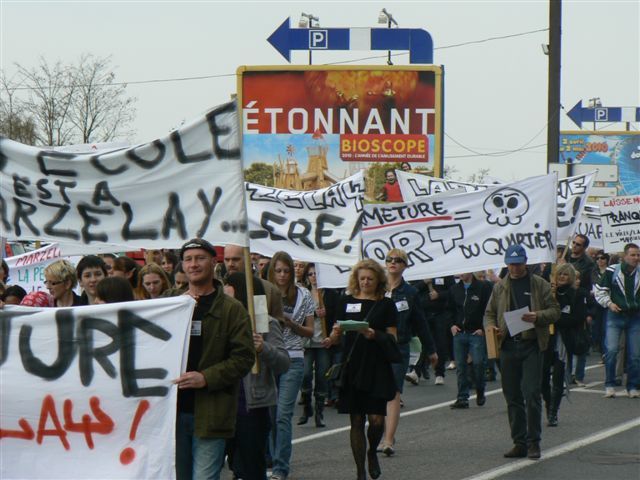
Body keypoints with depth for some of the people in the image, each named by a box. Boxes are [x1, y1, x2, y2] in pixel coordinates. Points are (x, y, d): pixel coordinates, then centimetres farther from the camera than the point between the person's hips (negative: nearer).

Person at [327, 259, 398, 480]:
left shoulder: (386, 304, 4)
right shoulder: (346, 302, 9)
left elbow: (392, 338, 1)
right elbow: (335, 337, 11)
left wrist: (374, 335, -18)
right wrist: (336, 333, -12)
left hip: (377, 369, -2)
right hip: (351, 367, 2)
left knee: (376, 419, -8)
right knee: (356, 421, 3)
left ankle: (372, 452, 24)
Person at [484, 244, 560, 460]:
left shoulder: (540, 285, 3)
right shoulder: (500, 287, 12)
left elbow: (554, 311, 2)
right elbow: (489, 313, 18)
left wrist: (538, 317, -17)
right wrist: (490, 326, -4)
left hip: (532, 345, -3)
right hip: (508, 346, 4)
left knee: (532, 394, -9)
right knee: (512, 397, 7)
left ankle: (533, 442, 0)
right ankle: (519, 442, 15)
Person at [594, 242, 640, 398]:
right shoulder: (612, 271, -3)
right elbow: (600, 290, 5)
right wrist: (609, 304, -8)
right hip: (615, 316, -2)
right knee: (611, 350, -12)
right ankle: (609, 385, -1)